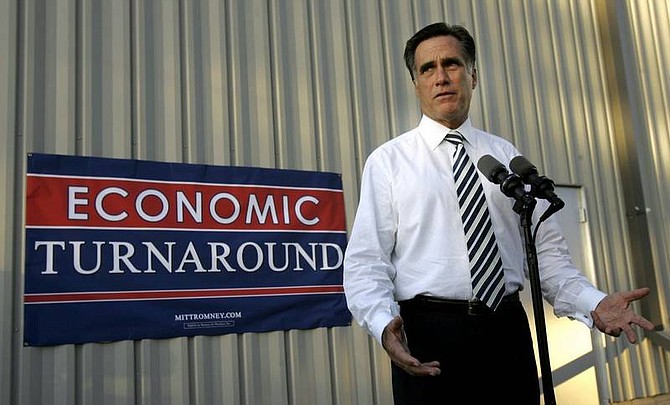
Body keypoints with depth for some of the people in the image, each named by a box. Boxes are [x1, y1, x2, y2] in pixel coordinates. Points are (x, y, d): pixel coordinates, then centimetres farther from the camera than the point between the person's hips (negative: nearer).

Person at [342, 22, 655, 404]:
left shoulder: (507, 156, 11)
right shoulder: (387, 161, 2)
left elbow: (545, 248, 9)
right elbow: (367, 260, -5)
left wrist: (593, 303, -7)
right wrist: (383, 323, -22)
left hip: (507, 330, 3)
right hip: (427, 334, -2)